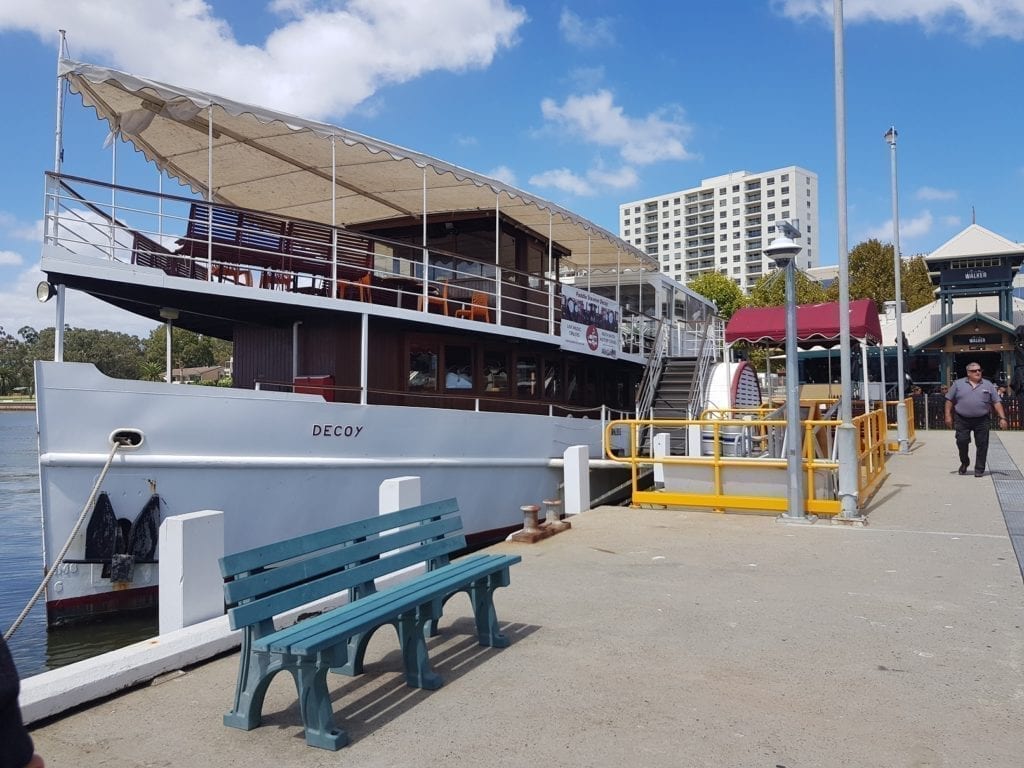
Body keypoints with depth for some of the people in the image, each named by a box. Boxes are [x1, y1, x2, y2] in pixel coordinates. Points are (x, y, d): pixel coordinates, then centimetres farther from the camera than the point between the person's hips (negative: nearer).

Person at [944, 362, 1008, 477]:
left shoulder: (988, 385, 7)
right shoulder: (958, 384, 5)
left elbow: (997, 402, 6)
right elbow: (949, 400, 6)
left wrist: (1002, 418, -2)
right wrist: (948, 416, 0)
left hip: (981, 420, 1)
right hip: (962, 420, 0)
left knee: (982, 444, 1)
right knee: (962, 442, -1)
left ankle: (979, 469, 11)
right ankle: (964, 463, 24)